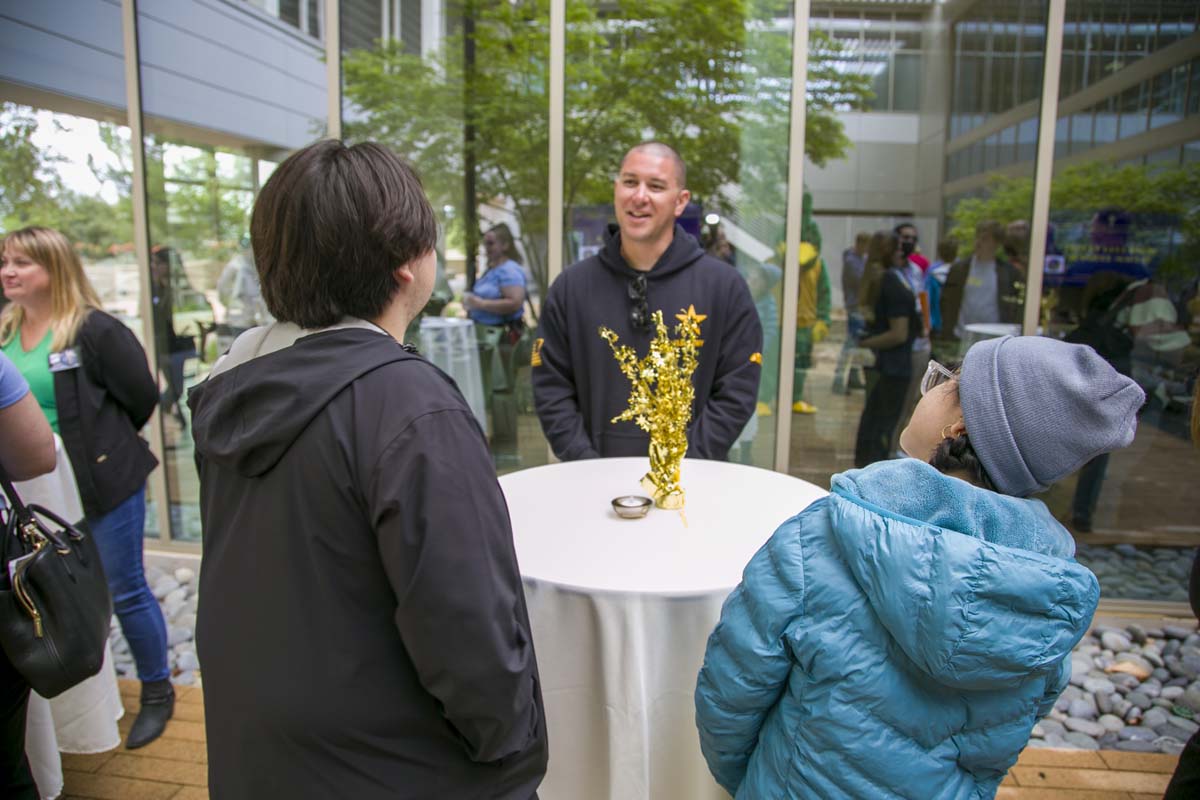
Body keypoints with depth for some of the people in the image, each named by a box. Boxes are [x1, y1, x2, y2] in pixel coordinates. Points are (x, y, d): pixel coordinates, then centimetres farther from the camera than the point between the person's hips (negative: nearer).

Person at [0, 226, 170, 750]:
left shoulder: (95, 329, -14)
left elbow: (142, 397, -10)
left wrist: (104, 443, 2)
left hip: (104, 484, -6)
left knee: (125, 592, 4)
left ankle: (156, 693, 23)